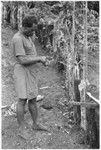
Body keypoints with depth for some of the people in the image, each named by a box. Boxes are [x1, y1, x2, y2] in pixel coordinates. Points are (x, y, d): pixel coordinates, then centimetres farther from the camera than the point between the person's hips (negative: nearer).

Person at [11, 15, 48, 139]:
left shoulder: (27, 37, 14)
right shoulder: (17, 39, -16)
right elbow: (22, 60, -23)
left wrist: (41, 59, 5)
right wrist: (39, 58, -14)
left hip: (31, 73, 9)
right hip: (22, 72, -9)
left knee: (33, 99, 12)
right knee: (22, 100, -8)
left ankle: (35, 124, 23)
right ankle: (22, 129, 4)